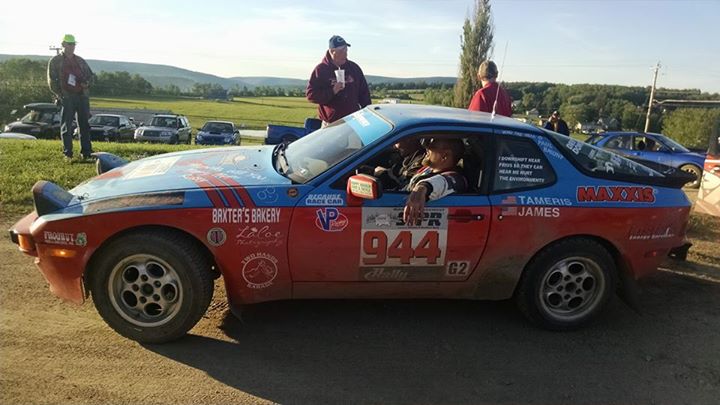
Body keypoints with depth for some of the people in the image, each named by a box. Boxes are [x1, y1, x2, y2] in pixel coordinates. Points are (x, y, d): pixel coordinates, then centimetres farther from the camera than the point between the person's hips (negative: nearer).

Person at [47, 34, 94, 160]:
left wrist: (86, 82, 1)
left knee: (85, 125, 4)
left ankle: (86, 152, 9)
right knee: (66, 127, -1)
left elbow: (90, 74, 23)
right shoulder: (55, 61, 4)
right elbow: (52, 81, 0)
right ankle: (67, 154, 4)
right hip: (67, 97, -4)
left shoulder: (80, 61, 17)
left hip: (82, 96, 4)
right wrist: (60, 95, -11)